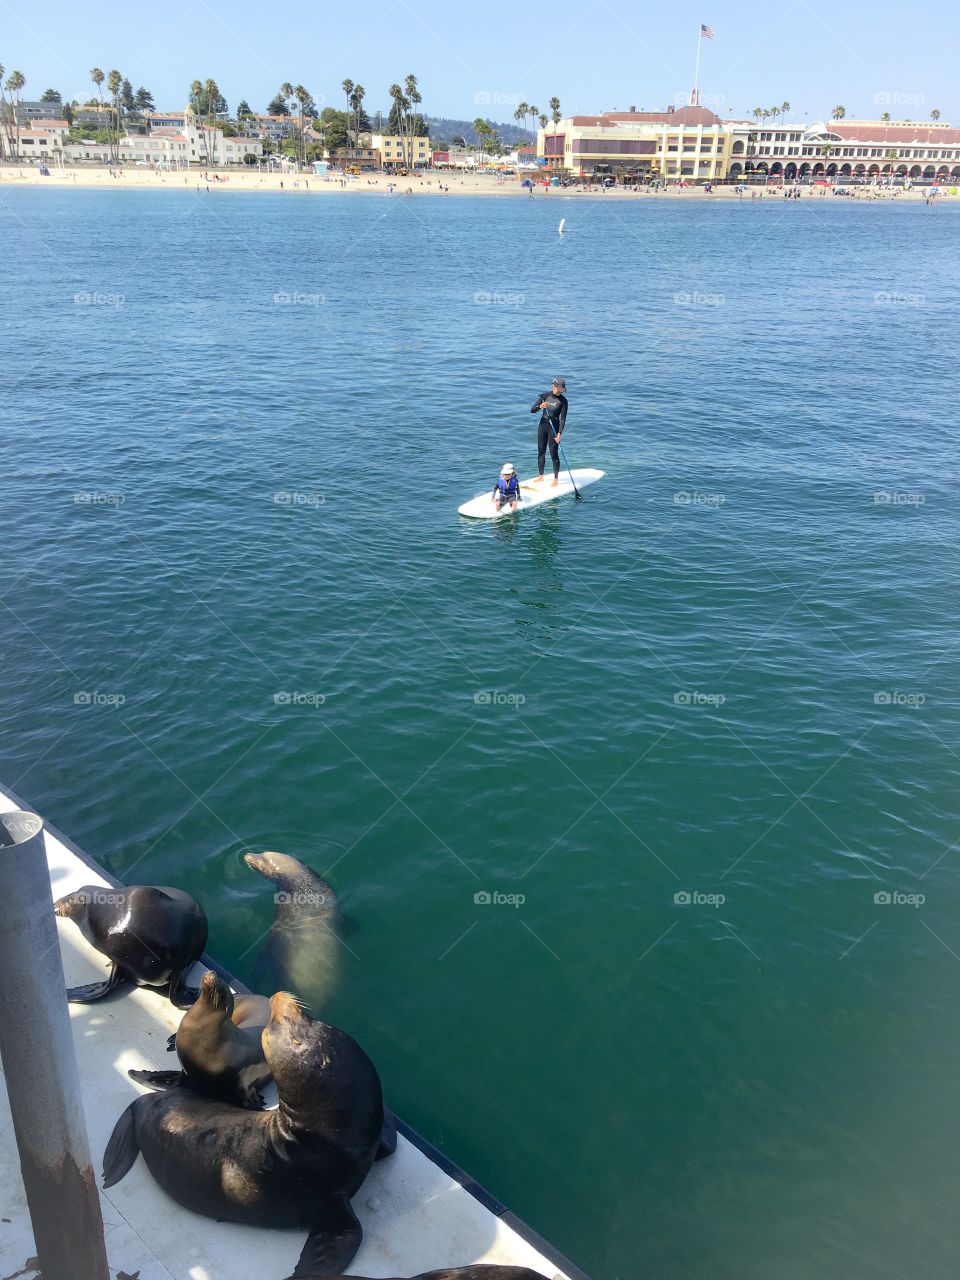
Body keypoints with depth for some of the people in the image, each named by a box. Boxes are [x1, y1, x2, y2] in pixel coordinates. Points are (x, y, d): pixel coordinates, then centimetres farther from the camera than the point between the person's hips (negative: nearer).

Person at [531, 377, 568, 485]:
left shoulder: (563, 400, -9)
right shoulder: (545, 395, -1)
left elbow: (563, 418, -12)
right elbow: (532, 410, -4)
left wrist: (559, 433, -21)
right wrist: (540, 406, -26)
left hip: (554, 428, -4)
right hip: (543, 425, 4)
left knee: (554, 454, -3)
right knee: (541, 452, 13)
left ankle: (556, 479, 5)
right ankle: (540, 476, 27)